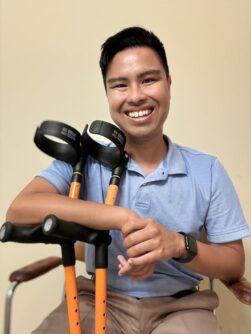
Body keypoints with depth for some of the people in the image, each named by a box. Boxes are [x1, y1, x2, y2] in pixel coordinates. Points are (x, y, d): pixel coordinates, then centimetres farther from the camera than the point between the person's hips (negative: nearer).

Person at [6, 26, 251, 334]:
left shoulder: (207, 171, -4)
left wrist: (179, 244, -23)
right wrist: (123, 218, -28)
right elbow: (20, 209, -22)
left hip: (179, 305, 1)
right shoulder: (87, 157, -6)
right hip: (99, 300, 0)